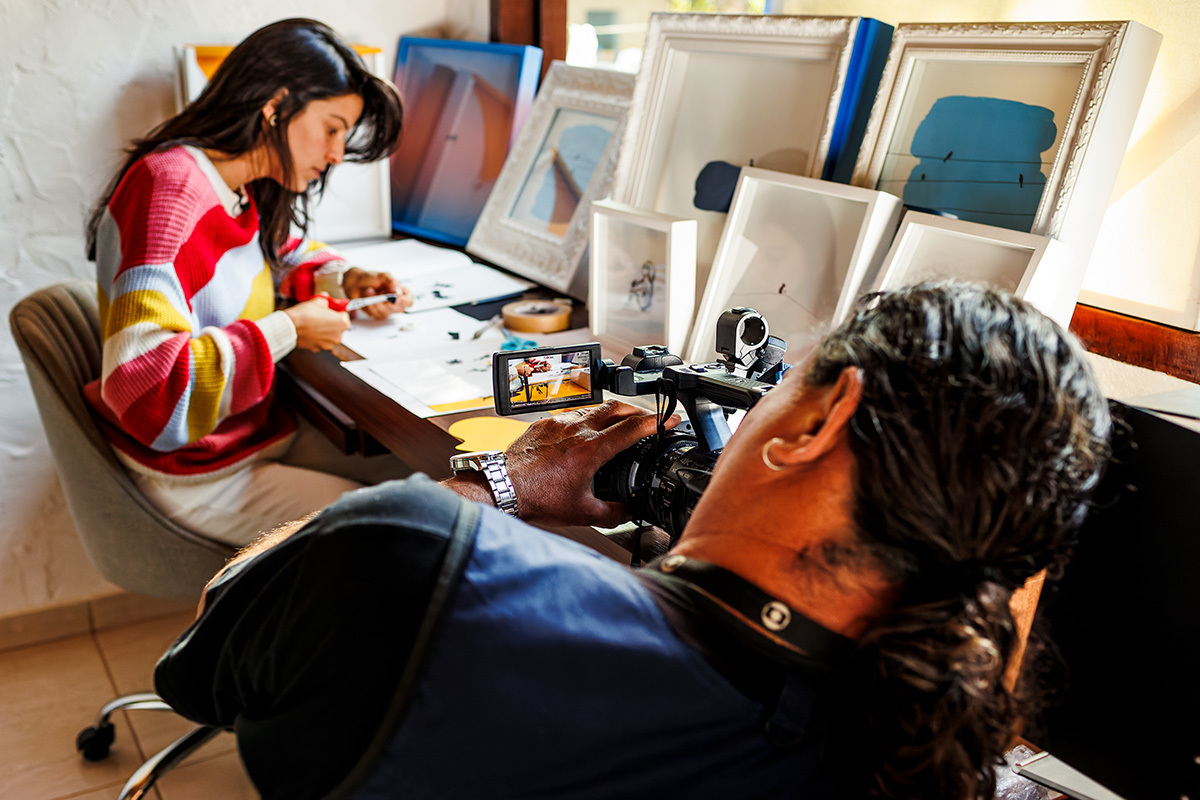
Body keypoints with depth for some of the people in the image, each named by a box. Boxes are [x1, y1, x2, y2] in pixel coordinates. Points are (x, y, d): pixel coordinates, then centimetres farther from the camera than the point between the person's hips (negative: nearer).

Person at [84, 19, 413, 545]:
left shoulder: (247, 192, 1)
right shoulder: (169, 190, -26)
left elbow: (287, 254, 26)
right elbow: (146, 388, -35)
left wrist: (343, 281, 3)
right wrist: (288, 331, -26)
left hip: (264, 433, 9)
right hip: (198, 477, -9)